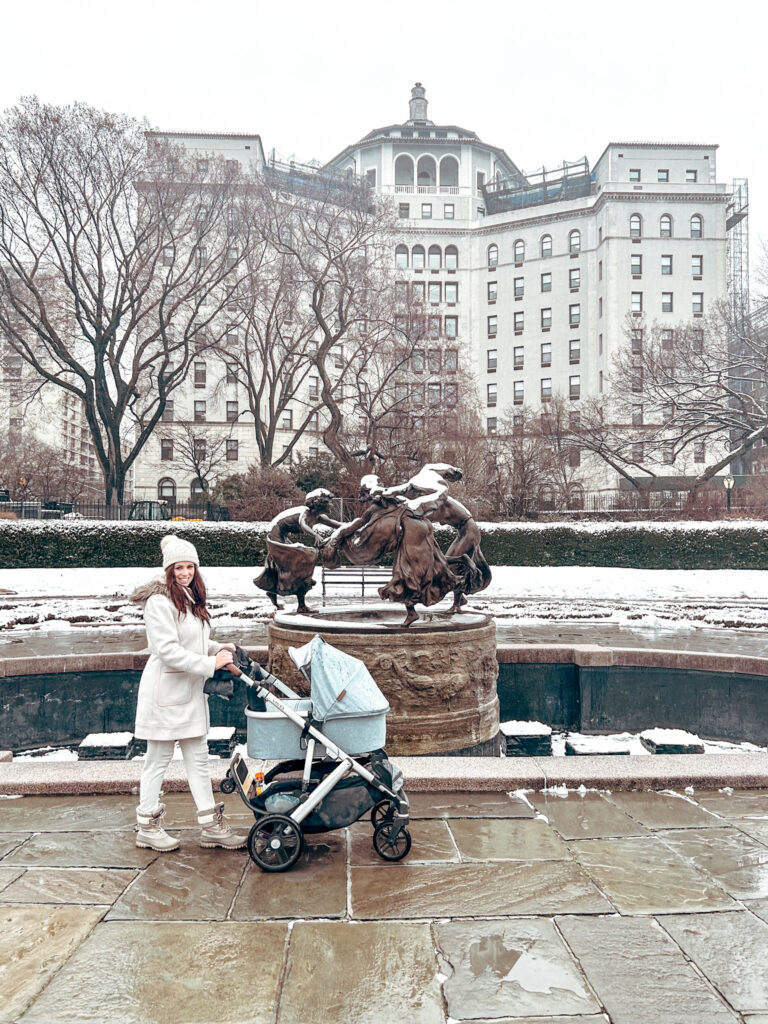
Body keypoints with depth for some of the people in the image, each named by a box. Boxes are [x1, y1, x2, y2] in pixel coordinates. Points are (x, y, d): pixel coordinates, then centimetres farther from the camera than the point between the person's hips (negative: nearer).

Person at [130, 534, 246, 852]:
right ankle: (147, 827, 20)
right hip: (165, 691, -9)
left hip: (190, 691, 9)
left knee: (198, 757, 12)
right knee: (158, 759, 4)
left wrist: (219, 648, 5)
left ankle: (211, 825, 19)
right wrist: (210, 663, -21)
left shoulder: (190, 598, 12)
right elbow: (168, 650, -23)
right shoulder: (159, 601, -17)